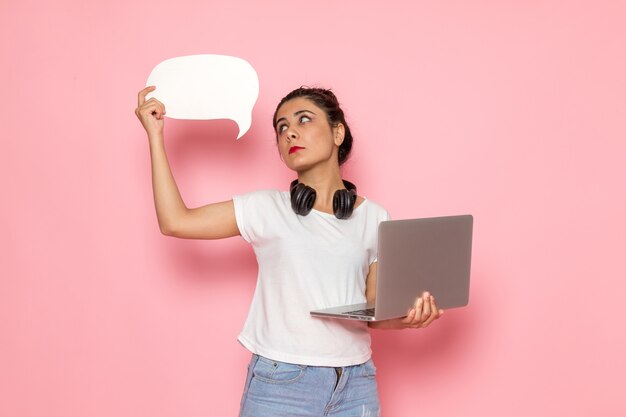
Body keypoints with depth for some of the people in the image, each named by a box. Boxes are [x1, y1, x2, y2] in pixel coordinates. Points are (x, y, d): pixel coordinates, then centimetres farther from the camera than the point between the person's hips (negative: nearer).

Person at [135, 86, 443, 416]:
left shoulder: (375, 218, 5)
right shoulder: (266, 209, 1)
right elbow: (175, 221, -4)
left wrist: (406, 317, -14)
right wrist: (155, 134, -2)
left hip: (356, 385, 2)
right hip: (280, 382, -2)